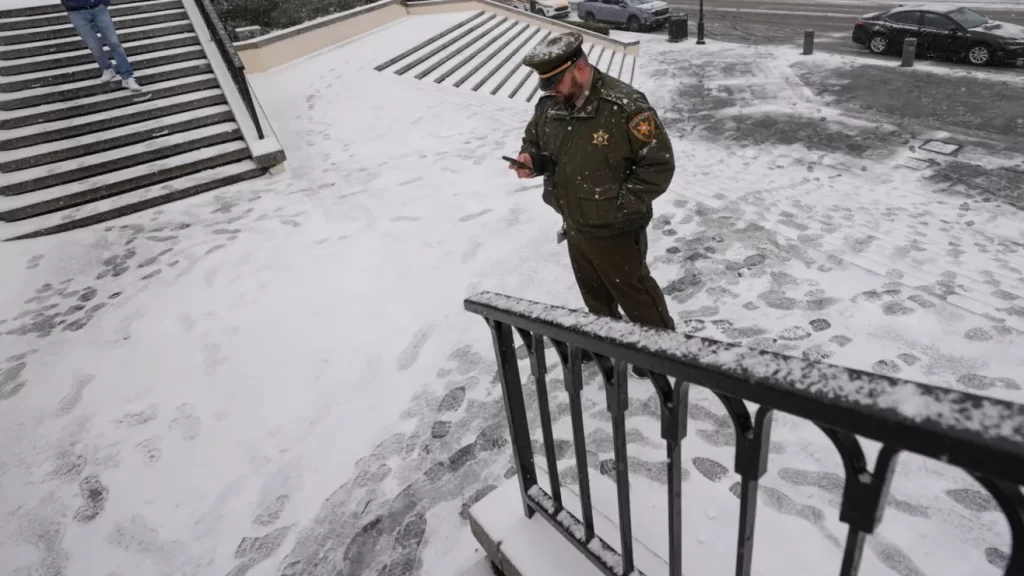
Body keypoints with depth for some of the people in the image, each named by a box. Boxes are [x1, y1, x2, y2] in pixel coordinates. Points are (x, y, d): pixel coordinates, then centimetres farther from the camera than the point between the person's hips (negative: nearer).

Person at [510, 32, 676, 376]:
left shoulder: (624, 106, -24)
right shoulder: (549, 105, -4)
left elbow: (659, 164, -19)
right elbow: (534, 142, 13)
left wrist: (621, 204, -23)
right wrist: (531, 160, -11)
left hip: (615, 230, -6)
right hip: (574, 226, 7)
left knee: (633, 291, 13)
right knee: (593, 292, 26)